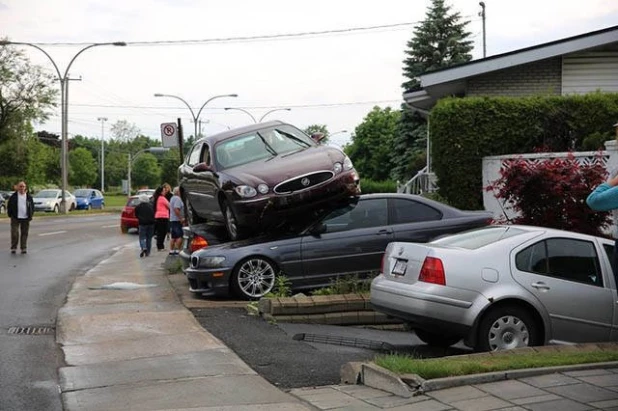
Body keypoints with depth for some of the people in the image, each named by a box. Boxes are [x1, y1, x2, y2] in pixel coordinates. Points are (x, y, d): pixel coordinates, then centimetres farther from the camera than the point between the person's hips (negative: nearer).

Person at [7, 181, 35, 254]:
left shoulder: (29, 196, 6)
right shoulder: (13, 196, 0)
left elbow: (32, 206, 12)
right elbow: (9, 206, 5)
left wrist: (30, 215, 4)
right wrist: (10, 215, -1)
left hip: (25, 218, 2)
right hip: (15, 218, -2)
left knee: (24, 234, 4)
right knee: (14, 233, -6)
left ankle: (24, 248, 11)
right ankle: (13, 248, 5)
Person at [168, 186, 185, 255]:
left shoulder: (172, 198, 18)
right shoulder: (177, 199, -14)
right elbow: (176, 209, -25)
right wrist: (181, 218, -22)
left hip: (172, 220, 10)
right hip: (177, 220, -10)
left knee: (173, 237, 12)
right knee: (180, 236, -10)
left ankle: (171, 251, 13)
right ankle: (177, 250, -12)